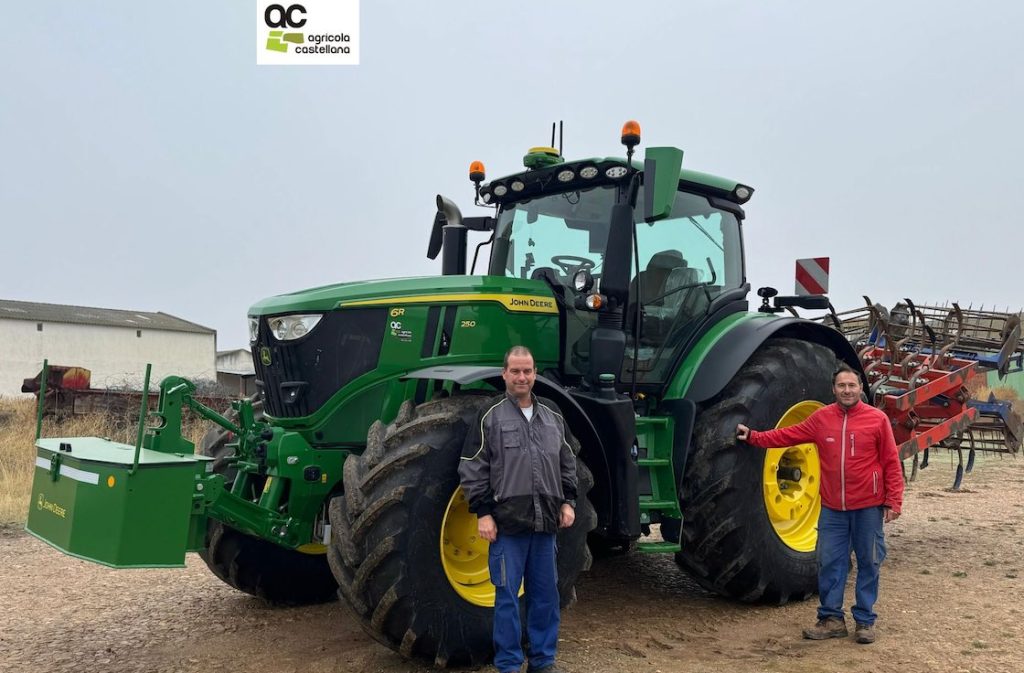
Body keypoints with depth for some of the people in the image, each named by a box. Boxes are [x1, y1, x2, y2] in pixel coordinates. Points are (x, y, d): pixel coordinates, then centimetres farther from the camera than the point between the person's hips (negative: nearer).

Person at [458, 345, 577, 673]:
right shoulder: (490, 416, -3)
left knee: (546, 594, 12)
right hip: (508, 522, -4)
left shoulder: (552, 416, 11)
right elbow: (472, 469, -5)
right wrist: (482, 512, -10)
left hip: (546, 522, 5)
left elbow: (567, 463, 18)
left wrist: (568, 502, 9)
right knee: (507, 596, 3)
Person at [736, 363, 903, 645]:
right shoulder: (821, 418, 2)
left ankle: (865, 620, 23)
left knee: (868, 563, 8)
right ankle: (832, 618, 20)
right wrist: (753, 437, 3)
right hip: (832, 508, 2)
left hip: (868, 507, -2)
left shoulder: (877, 419, -5)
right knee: (830, 563, 6)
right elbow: (787, 435, 9)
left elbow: (891, 464, -3)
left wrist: (893, 502, -5)